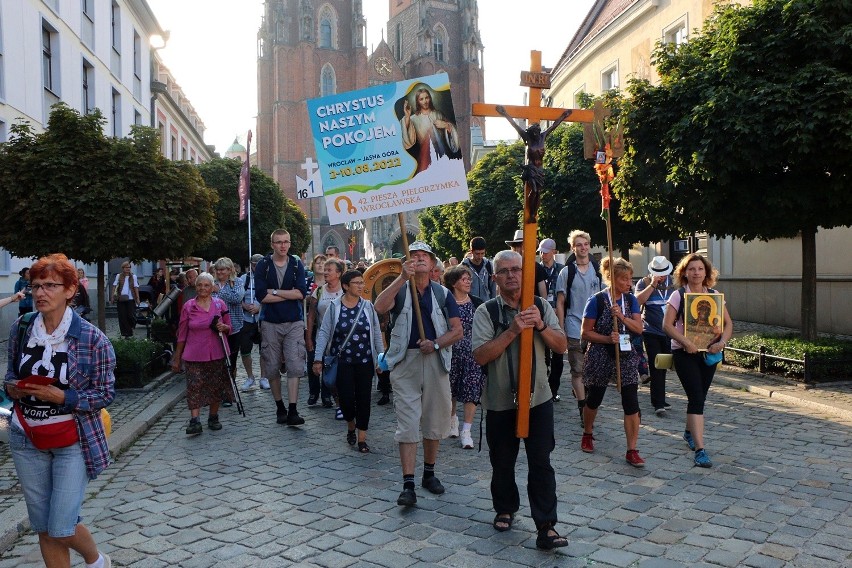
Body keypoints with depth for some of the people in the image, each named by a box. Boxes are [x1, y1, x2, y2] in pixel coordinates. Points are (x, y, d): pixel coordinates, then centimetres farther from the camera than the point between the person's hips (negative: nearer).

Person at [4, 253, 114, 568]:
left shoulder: (92, 338, -14)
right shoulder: (20, 328, -1)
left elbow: (105, 393, -10)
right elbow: (11, 373, 14)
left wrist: (61, 397, -23)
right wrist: (12, 388, -8)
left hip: (72, 442, -4)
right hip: (27, 441, 4)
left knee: (62, 528, -2)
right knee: (43, 529, 12)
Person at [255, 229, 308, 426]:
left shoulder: (297, 264, 2)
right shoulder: (263, 265, -2)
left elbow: (301, 293, -9)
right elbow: (262, 296, -13)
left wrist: (275, 291, -11)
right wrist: (290, 294, -10)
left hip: (294, 323, 0)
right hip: (270, 323, 0)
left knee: (295, 366, -8)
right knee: (272, 368, 7)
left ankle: (293, 410, -6)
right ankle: (280, 408, 21)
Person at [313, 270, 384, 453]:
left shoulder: (368, 306, 2)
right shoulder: (334, 307, -3)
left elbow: (377, 334, 7)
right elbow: (324, 333, -2)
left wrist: (381, 358, 5)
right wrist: (318, 359, -7)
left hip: (365, 361, 1)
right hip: (343, 361, -1)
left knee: (363, 399, 2)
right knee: (346, 398, -4)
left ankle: (362, 438, 14)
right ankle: (351, 426, 29)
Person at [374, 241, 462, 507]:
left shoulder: (442, 293, 8)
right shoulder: (399, 289, 5)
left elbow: (457, 330, 4)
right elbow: (380, 307, -18)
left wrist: (436, 344, -13)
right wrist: (402, 277, -25)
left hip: (435, 360, 2)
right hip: (405, 361, -2)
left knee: (435, 420, 11)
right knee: (407, 423, -4)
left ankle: (429, 474, 28)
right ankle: (408, 485, -2)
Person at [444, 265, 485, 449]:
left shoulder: (477, 303, 1)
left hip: (473, 353, 1)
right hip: (451, 352, 0)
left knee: (472, 390, -4)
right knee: (450, 389, 12)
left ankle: (466, 431, 2)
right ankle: (452, 419, 38)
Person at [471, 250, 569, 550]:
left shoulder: (541, 306, 2)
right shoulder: (486, 311, -6)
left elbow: (561, 346, -1)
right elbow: (481, 356, -17)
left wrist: (540, 325, -18)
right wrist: (512, 330, -25)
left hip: (538, 398, 1)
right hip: (500, 401, -1)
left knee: (541, 463, 0)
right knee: (502, 461, 14)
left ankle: (546, 526, 7)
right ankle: (505, 509, 37)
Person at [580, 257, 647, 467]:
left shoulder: (631, 299, 3)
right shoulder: (597, 300, -10)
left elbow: (639, 328, -3)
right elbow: (586, 333, -9)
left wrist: (622, 317, -19)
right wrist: (608, 339, -21)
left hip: (627, 356, 3)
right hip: (600, 357, -3)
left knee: (631, 404, -6)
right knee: (594, 399, 14)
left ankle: (632, 451, 2)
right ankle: (587, 434, 41)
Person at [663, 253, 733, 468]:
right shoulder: (678, 295, -5)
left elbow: (728, 324, 5)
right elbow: (667, 325, -10)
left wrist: (722, 342, -14)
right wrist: (686, 343, -21)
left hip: (709, 352, 4)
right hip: (685, 353, -4)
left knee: (699, 396, 15)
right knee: (696, 398, -12)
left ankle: (689, 432, 40)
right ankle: (700, 449, -13)